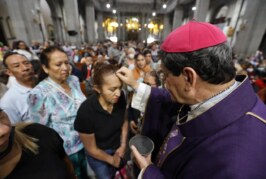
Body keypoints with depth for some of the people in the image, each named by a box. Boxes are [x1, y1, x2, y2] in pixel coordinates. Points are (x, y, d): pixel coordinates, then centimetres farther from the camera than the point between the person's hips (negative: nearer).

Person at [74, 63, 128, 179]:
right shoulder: (86, 111, -34)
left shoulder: (120, 98, -25)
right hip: (99, 155, -3)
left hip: (118, 147, 4)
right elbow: (91, 149, -18)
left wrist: (123, 145, -4)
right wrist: (111, 160, -5)